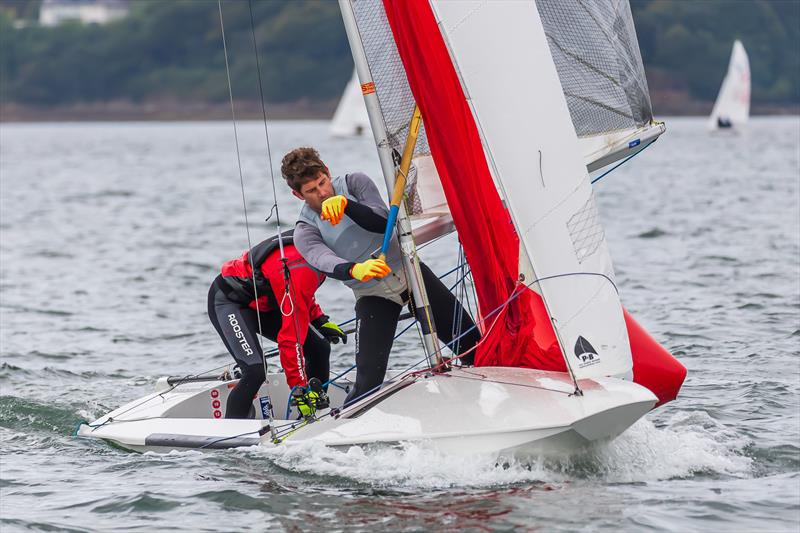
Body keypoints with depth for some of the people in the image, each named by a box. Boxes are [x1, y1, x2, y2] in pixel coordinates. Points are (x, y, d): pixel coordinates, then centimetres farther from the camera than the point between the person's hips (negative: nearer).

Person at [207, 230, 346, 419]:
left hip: (263, 302, 10)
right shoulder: (300, 270, -37)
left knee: (319, 348, 3)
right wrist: (300, 389, -32)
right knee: (256, 371, -29)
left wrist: (320, 321, 10)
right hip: (229, 300, -10)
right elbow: (291, 339, -35)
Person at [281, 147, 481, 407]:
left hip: (409, 272, 2)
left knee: (470, 341, 2)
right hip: (373, 295, -2)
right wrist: (355, 270, -54)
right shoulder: (305, 230, -10)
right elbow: (325, 262, -32)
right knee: (368, 382, -17)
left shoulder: (354, 183, -5)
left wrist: (346, 204, -36)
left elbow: (384, 222, -20)